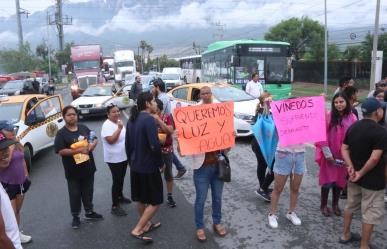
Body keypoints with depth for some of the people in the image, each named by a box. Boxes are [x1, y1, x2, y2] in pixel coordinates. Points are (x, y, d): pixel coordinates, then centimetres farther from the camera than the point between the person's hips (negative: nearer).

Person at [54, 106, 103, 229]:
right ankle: (75, 217, 24)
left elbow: (94, 139, 11)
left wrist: (92, 145, -12)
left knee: (88, 191, 18)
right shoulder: (61, 133, -10)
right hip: (73, 170, -4)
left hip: (88, 167, 4)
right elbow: (61, 151, -18)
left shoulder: (84, 128, 4)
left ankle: (89, 212, 36)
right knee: (75, 194, 8)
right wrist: (79, 150, -24)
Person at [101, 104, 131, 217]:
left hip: (124, 156, 8)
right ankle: (115, 206, 4)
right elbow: (111, 140, -29)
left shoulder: (119, 122, 8)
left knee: (121, 179, 21)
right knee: (116, 181, -4)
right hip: (114, 159, -8)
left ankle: (120, 196, 40)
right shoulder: (107, 125, -19)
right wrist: (119, 128, -30)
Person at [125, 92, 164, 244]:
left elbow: (128, 144, 13)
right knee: (155, 202, 5)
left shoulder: (131, 120, 7)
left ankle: (146, 224, 37)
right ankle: (137, 230, 4)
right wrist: (161, 163, -12)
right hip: (149, 167, -9)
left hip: (135, 166, 9)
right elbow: (155, 145, -27)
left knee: (140, 199, 21)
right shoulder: (149, 119, -20)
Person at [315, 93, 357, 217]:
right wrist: (328, 154, -11)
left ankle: (335, 204, 32)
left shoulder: (352, 118, -3)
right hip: (329, 155, -2)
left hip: (344, 156, 2)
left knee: (340, 180, 13)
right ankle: (323, 205, 23)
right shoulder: (328, 116, -10)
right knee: (327, 180, 6)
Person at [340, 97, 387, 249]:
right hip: (372, 180, -7)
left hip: (354, 176, 7)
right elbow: (374, 158, -26)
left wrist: (351, 167, -4)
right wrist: (361, 173, -15)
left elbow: (344, 149, 4)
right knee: (370, 213, 6)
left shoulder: (353, 127, 4)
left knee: (351, 206, 21)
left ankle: (346, 235, 35)